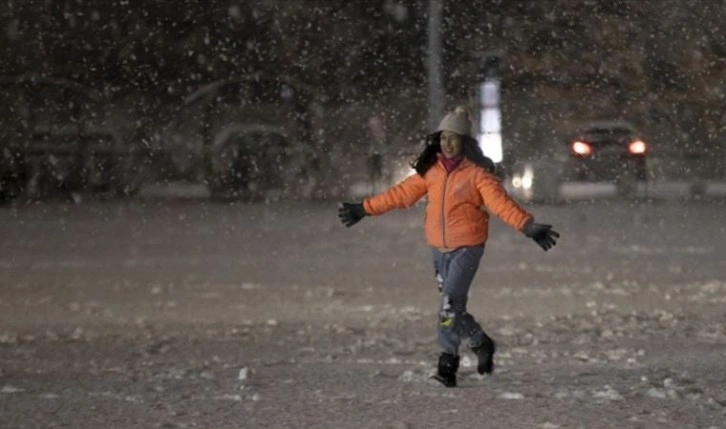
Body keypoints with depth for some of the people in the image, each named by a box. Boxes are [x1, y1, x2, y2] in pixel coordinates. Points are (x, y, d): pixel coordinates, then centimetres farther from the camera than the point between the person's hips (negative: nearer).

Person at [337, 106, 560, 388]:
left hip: (467, 247, -6)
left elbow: (500, 202, -20)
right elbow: (401, 194, 10)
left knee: (450, 302, -16)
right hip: (439, 247, 6)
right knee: (453, 305, 13)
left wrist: (528, 226, -34)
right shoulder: (431, 170, 5)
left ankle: (447, 362, -11)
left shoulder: (477, 172, -10)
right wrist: (364, 209, 10)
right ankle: (481, 344, 34)